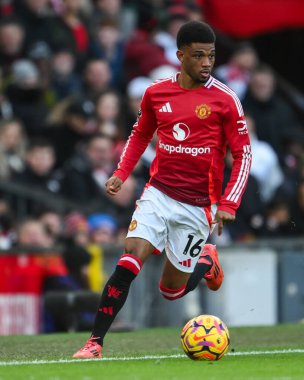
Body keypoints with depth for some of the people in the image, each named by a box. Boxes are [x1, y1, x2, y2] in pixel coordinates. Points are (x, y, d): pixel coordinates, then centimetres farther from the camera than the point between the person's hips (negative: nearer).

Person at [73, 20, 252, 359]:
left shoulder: (224, 99, -7)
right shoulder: (156, 93, 2)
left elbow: (243, 153, -3)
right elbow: (140, 134, 19)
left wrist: (228, 204, -12)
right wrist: (121, 173, 4)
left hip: (197, 206, -2)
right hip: (158, 194, 2)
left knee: (172, 289, 8)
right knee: (128, 264, -18)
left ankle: (207, 262, 41)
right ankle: (95, 343, -13)